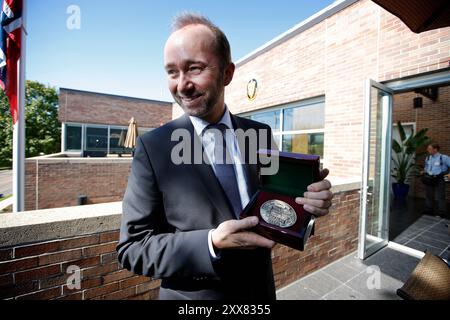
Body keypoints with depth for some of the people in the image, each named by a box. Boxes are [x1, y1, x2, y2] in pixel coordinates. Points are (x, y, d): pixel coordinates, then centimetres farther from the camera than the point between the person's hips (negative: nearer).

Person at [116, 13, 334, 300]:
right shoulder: (153, 147, -18)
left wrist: (307, 203, -22)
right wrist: (211, 244, -29)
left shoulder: (261, 134, -9)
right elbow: (131, 247, -15)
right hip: (192, 296, -2)